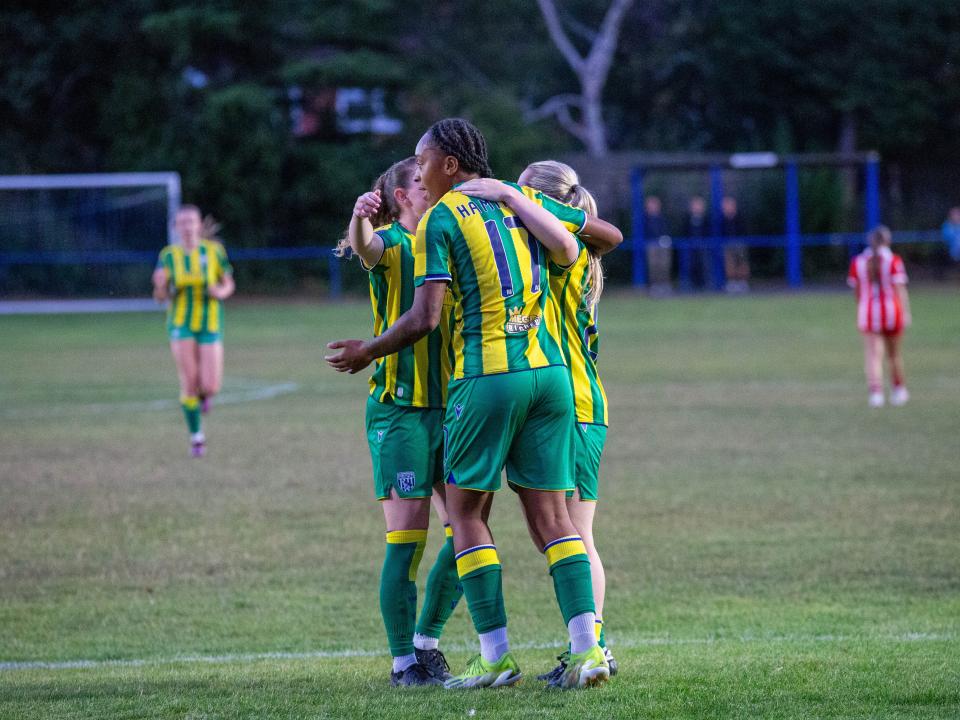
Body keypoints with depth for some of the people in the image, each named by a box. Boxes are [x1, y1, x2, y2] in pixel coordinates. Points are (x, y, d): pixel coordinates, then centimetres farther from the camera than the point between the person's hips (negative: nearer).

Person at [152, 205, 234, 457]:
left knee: (210, 387, -9)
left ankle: (203, 392, 30)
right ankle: (196, 437, 4)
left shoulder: (213, 250, -2)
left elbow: (229, 284, 8)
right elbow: (160, 297, 1)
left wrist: (221, 292, -15)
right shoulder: (169, 256, -1)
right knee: (189, 382, -11)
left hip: (210, 324, 0)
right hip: (180, 323, 0)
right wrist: (161, 287, -21)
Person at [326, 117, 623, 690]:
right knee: (550, 514, 6)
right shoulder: (525, 201, 13)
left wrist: (367, 352, 4)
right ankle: (588, 648, -5)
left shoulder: (441, 219, -4)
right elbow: (610, 233, 22)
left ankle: (497, 656, -1)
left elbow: (424, 319, -10)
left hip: (487, 378, -5)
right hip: (549, 371, 5)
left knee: (467, 512, 5)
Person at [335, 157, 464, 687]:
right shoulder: (392, 242, -2)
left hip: (449, 403, 6)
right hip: (400, 408, -6)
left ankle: (427, 640, 20)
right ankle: (403, 660, 2)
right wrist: (359, 218, -48)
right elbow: (365, 248, -25)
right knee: (407, 538, -6)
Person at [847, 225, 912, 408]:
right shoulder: (893, 261, -6)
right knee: (894, 354, 17)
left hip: (867, 312, 1)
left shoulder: (858, 262, 3)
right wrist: (906, 312, -13)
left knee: (873, 355, -4)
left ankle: (876, 391, -21)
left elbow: (856, 291, 10)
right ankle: (899, 390, 30)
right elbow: (900, 288, -12)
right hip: (891, 311, -1)